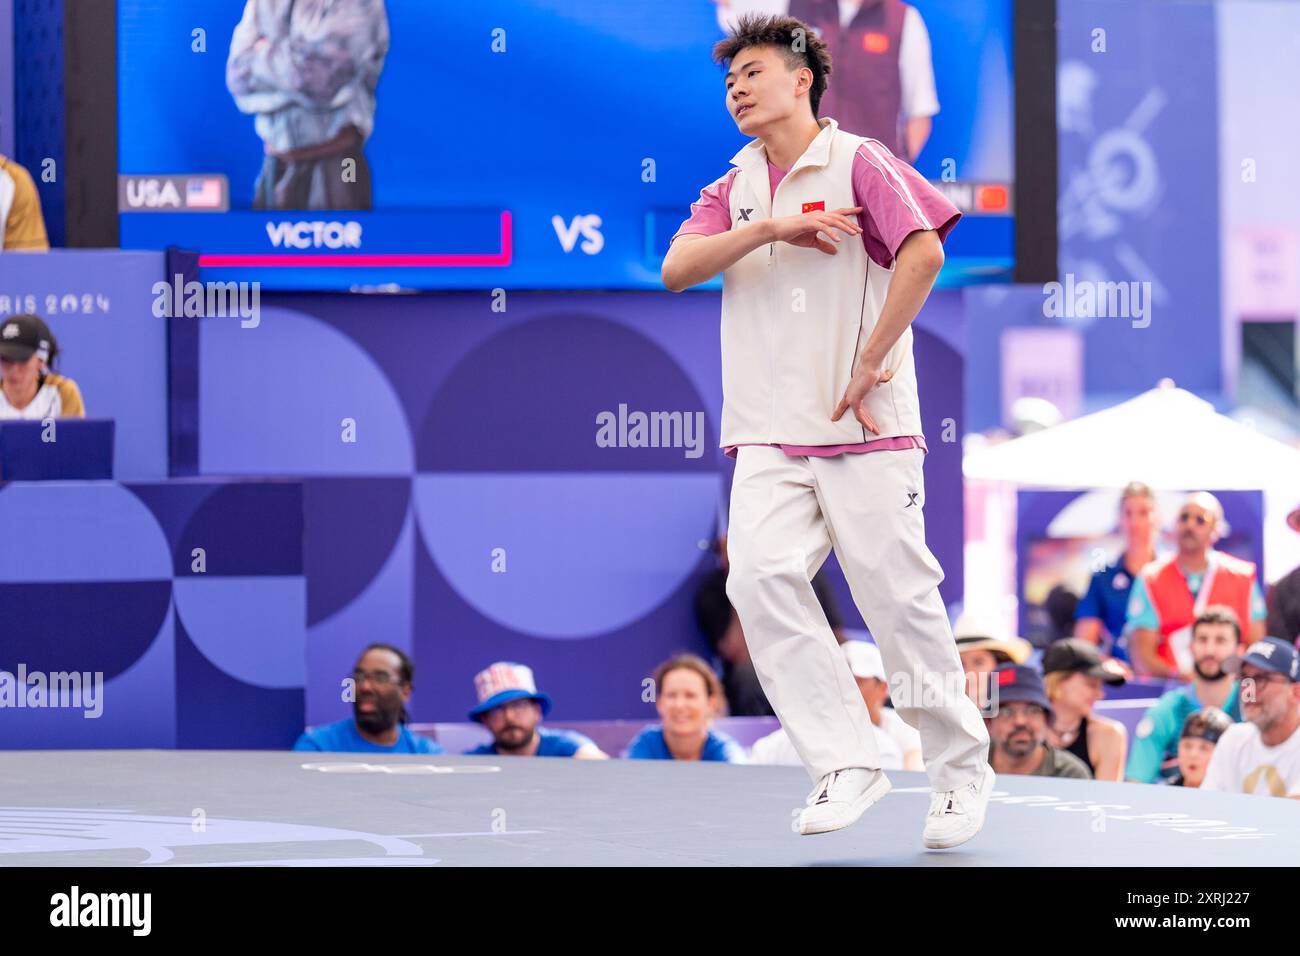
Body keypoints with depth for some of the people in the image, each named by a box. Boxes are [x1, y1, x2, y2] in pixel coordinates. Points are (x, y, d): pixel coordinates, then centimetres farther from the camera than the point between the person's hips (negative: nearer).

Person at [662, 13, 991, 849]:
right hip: (770, 437, 4)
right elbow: (676, 269, 0)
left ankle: (963, 768, 14)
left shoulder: (858, 163, -1)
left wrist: (870, 364, -17)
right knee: (760, 576, -17)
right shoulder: (734, 190, 16)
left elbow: (924, 252, -16)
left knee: (900, 598, -3)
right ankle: (846, 764, -13)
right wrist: (769, 230, -14)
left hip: (864, 434, -4)